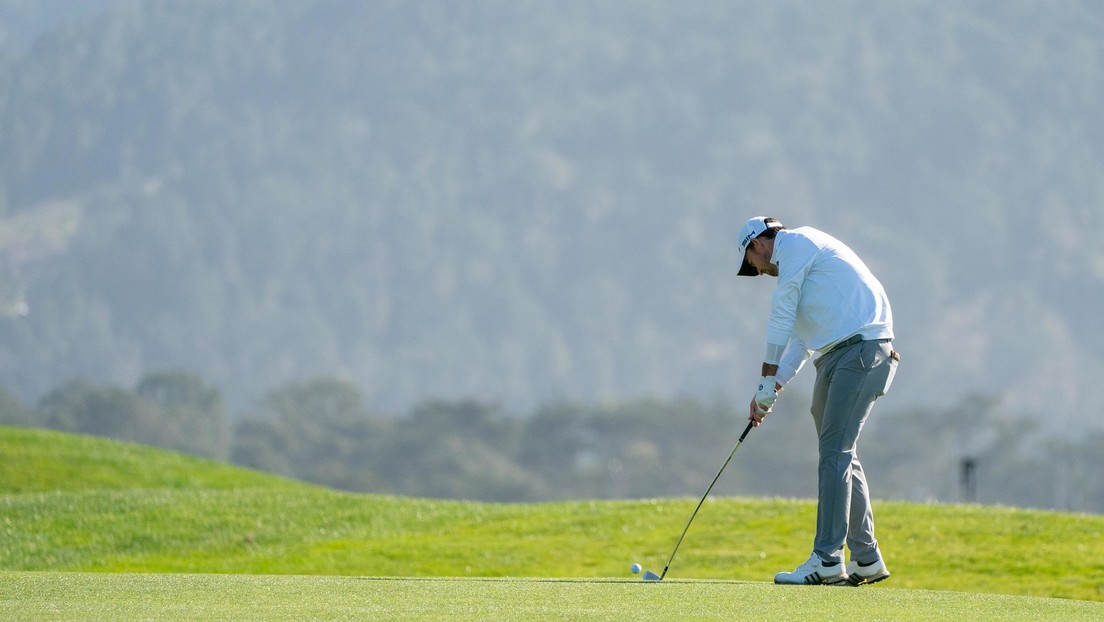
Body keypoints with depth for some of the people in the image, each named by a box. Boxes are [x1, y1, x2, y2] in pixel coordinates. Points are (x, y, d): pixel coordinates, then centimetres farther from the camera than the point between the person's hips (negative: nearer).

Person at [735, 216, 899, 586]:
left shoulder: (796, 243, -2)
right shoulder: (801, 260, 28)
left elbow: (781, 318, -6)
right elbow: (800, 341, 28)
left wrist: (767, 382, -3)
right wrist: (771, 389, 17)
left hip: (861, 346, -10)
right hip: (837, 355, 10)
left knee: (834, 453, -13)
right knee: (840, 456, 11)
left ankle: (827, 559, -18)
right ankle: (866, 560, 14)